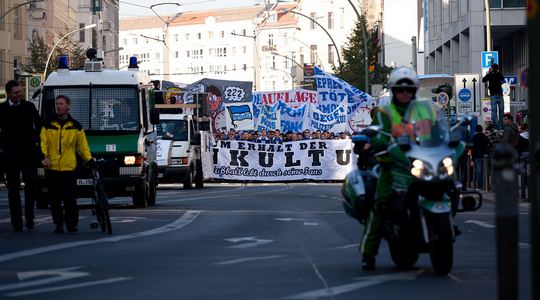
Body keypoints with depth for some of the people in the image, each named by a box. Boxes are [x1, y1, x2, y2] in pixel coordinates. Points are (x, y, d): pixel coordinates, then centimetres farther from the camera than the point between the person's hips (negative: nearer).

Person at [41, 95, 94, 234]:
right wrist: (43, 156, -11)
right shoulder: (48, 125, 8)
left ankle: (72, 224, 2)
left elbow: (82, 146, 12)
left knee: (70, 199, -7)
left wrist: (89, 160, 1)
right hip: (52, 168, 1)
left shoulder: (76, 127, 8)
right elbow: (42, 143, 5)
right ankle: (58, 224, 13)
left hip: (69, 167, -1)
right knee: (55, 200, 4)